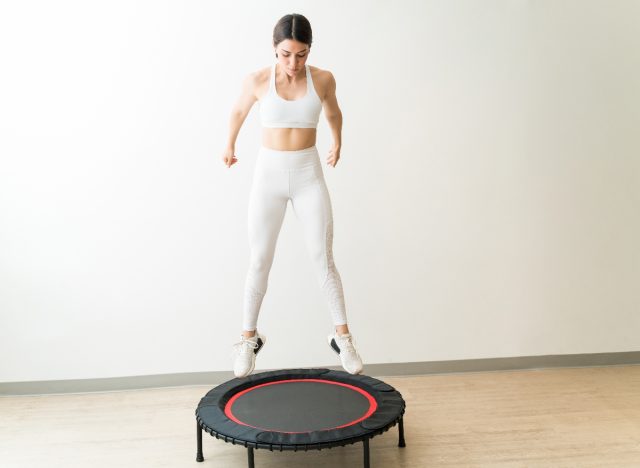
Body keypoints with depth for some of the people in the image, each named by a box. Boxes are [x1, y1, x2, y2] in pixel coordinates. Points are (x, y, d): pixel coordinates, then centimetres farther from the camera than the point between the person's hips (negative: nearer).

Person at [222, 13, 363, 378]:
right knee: (260, 262, 4)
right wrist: (230, 147, 26)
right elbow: (239, 111, 12)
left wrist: (338, 144, 31)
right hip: (268, 176, 0)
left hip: (309, 177, 0)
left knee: (324, 261, 1)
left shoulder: (323, 79, -7)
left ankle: (342, 335, 17)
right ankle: (249, 336, 22)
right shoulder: (258, 81, -9)